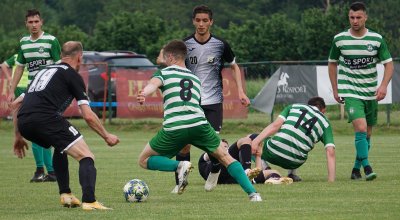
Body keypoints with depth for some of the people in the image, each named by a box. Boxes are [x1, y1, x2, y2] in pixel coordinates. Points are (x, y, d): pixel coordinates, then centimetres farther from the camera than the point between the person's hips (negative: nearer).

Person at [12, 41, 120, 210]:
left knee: (60, 147, 35)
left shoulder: (44, 71, 31)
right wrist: (106, 136, 18)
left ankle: (65, 195, 28)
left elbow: (16, 104, 32)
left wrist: (18, 136, 38)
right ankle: (89, 201, -22)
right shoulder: (73, 75, 11)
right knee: (86, 157, -2)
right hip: (46, 118, -7)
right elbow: (88, 116, 5)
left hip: (24, 123, 7)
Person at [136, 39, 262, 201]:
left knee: (144, 160, 13)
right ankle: (253, 193, 6)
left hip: (174, 128, -4)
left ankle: (179, 166, -11)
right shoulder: (195, 78, 30)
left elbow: (153, 84, -10)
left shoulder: (163, 73, 14)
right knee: (225, 157, 18)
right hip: (199, 124, 4)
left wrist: (143, 94, -32)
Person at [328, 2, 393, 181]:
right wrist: (335, 90, 7)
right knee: (361, 129, -21)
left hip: (371, 93, 3)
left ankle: (356, 169, 24)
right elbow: (332, 63, 10)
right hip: (350, 92, -3)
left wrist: (384, 85, -15)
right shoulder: (339, 39, -4)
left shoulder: (377, 39, -4)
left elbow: (389, 64, 1)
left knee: (367, 134, 9)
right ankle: (367, 167, -19)